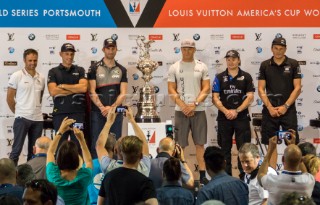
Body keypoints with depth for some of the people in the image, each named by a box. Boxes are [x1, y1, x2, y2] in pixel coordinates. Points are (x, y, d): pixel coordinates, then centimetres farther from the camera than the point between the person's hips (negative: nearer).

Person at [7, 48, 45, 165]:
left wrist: (36, 109, 12)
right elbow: (9, 98, -2)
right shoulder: (17, 76, -5)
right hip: (22, 118, -5)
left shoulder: (41, 78, 8)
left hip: (38, 119, 5)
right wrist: (18, 112, 2)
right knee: (17, 149, -3)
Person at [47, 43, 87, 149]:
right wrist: (75, 89, -4)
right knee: (60, 145, 3)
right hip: (60, 113, 0)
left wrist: (63, 86, -4)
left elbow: (84, 87, -6)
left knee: (78, 144, 0)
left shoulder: (80, 70, 11)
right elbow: (53, 92, -7)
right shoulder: (53, 72, 8)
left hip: (78, 113, 1)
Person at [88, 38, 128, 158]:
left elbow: (123, 93, 2)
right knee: (96, 143, -2)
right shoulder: (94, 69, 3)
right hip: (98, 112, -2)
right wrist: (102, 107, -16)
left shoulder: (121, 70, 9)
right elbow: (92, 92, -4)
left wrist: (112, 107, -13)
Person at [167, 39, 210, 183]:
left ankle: (203, 175, 4)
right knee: (179, 145, 1)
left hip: (198, 110, 0)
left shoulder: (202, 67, 5)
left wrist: (194, 104, -11)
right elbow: (171, 90, 1)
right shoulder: (174, 68, 4)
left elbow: (206, 88, 1)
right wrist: (183, 106, -10)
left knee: (200, 144, 1)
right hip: (180, 111, 0)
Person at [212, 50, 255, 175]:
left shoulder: (246, 77, 4)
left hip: (242, 117, -1)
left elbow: (250, 97, -2)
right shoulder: (219, 77, 6)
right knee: (225, 148, 7)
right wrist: (226, 111, -12)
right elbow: (215, 98, 1)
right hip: (224, 118, 1)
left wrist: (236, 111, -11)